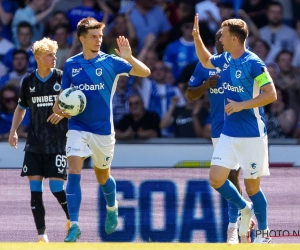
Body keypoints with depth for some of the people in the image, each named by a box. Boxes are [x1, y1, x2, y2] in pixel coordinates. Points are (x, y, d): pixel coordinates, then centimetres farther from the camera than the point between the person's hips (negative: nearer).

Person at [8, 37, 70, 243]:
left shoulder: (63, 78, -3)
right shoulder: (29, 81, 6)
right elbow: (21, 108, 19)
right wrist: (13, 130, 7)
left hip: (58, 143, -3)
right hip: (35, 144, 3)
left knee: (56, 187, -8)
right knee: (35, 189, -3)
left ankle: (71, 218, 21)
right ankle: (42, 235, 2)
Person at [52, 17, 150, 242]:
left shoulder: (110, 62, -6)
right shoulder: (71, 64, 1)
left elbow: (145, 72, -9)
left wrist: (128, 57, -26)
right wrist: (60, 108, -9)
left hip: (102, 129, -1)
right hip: (77, 128, 1)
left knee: (102, 176, 15)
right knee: (73, 173, -16)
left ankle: (112, 208, 47)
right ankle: (74, 226, -16)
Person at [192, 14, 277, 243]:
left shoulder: (253, 63, -17)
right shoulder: (225, 59, 4)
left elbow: (271, 95, -19)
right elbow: (206, 61, 26)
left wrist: (242, 105, -21)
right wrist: (196, 37, 14)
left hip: (252, 135, -7)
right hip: (229, 134, 7)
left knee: (251, 186, 2)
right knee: (216, 179, -1)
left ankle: (264, 233, 18)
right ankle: (244, 209, 24)